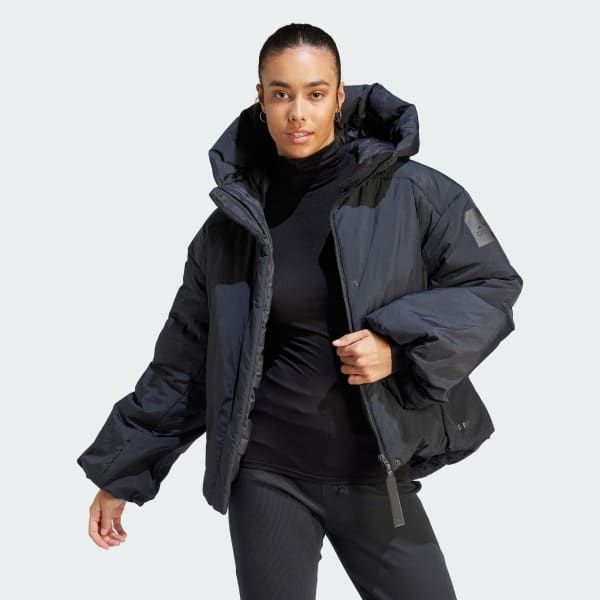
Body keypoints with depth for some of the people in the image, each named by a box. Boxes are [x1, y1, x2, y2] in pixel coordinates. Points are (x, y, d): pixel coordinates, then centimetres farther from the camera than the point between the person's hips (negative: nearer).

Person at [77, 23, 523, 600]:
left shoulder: (413, 193, -5)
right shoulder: (232, 221, 0)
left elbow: (492, 288, -1)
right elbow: (182, 362, 6)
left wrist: (400, 345, -17)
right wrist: (120, 473, 8)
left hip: (376, 472, 0)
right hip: (266, 474, 1)